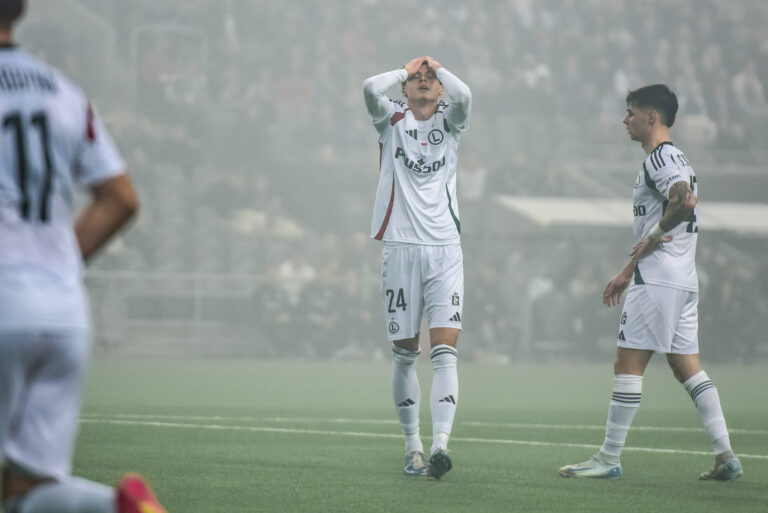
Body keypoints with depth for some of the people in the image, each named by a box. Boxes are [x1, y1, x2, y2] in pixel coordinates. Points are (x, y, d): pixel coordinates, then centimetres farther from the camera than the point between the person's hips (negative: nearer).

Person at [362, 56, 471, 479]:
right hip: (401, 248, 0)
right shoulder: (391, 119, 8)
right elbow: (370, 88, -12)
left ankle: (440, 444, -23)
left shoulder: (449, 122, 11)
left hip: (445, 250, 0)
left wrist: (437, 66, 5)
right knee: (404, 354, 4)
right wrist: (405, 69, 5)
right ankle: (412, 446, 15)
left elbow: (463, 96, -12)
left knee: (445, 351, -12)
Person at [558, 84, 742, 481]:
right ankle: (726, 456, 2)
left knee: (628, 363, -6)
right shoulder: (673, 159, 22)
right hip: (683, 280, 10)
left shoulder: (661, 158, -10)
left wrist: (653, 237, -17)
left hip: (659, 280, -10)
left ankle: (609, 458, -4)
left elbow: (685, 200, -30)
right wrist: (627, 272, 30)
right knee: (686, 364, 8)